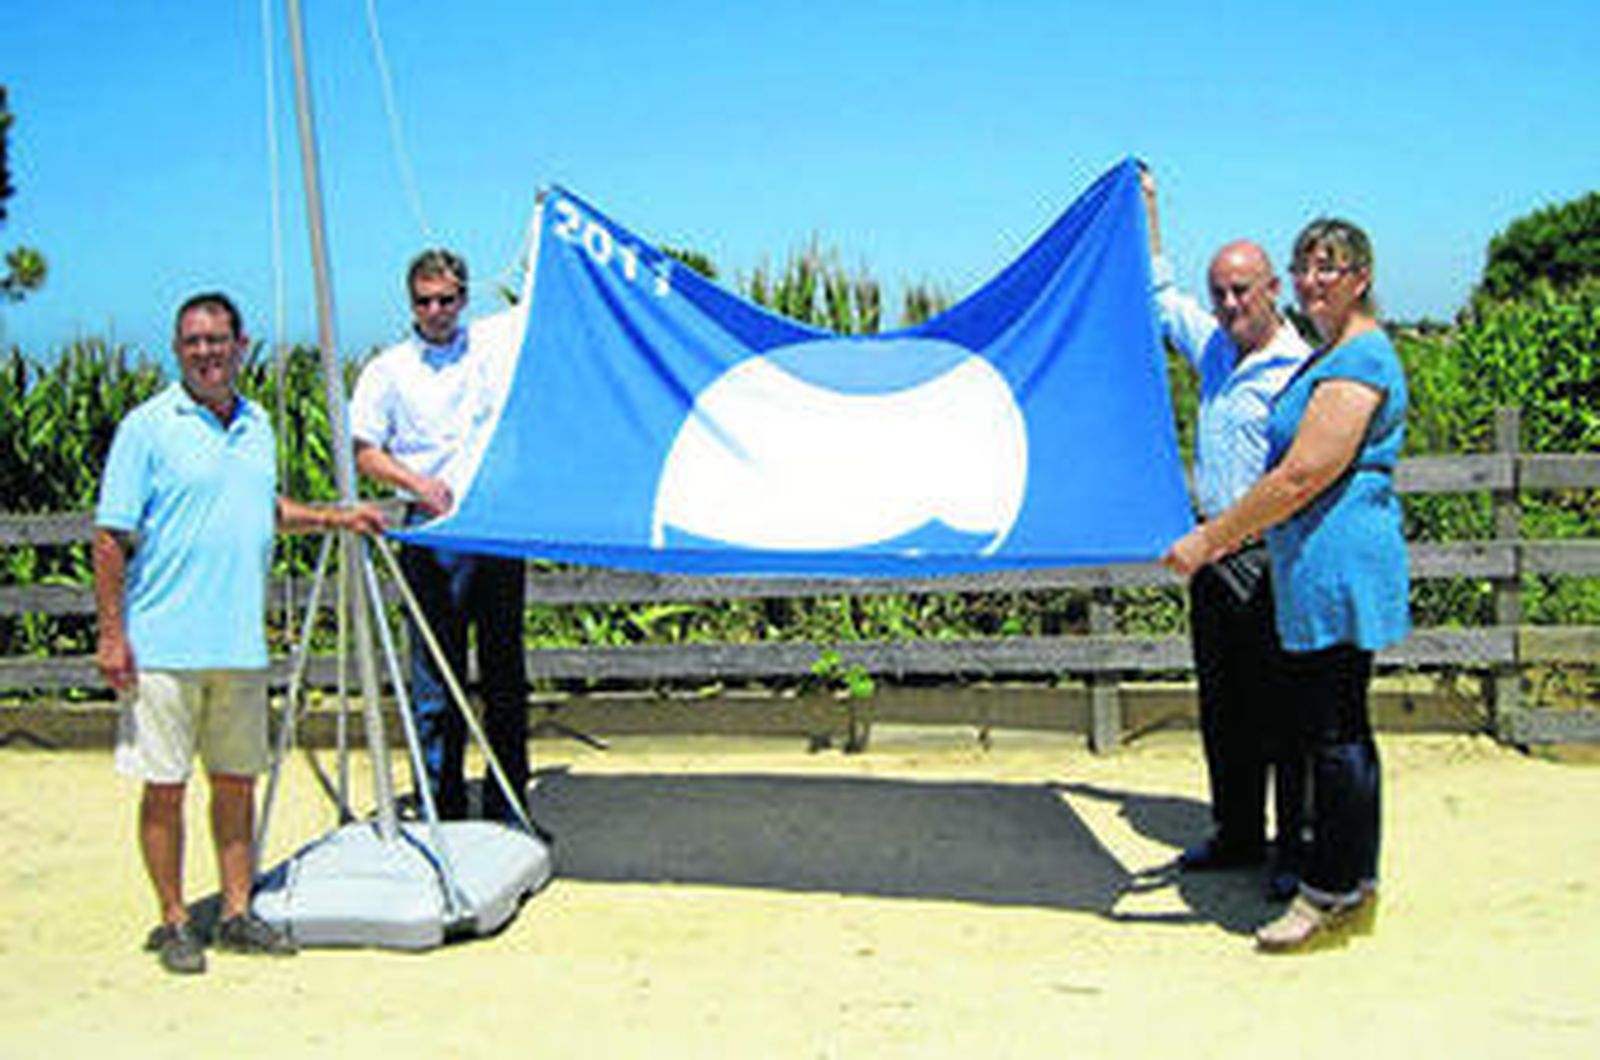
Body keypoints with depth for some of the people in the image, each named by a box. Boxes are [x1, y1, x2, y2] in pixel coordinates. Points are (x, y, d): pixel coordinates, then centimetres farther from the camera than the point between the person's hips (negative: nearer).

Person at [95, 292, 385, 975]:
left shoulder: (257, 425, 12)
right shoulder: (147, 427, -5)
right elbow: (111, 537, -7)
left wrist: (335, 518, 18)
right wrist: (112, 633, -12)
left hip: (241, 645, 5)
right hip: (165, 646, -5)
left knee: (237, 781, 11)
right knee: (165, 786, 2)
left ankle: (237, 914, 21)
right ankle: (174, 924, 14)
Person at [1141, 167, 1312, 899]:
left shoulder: (1303, 370, -10)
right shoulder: (1216, 351, 12)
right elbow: (1160, 297, 28)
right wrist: (1147, 209, 28)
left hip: (1274, 561, -8)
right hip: (1215, 557, 8)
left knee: (1285, 714, -1)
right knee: (1223, 708, 14)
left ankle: (1299, 851, 9)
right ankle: (1237, 834, 27)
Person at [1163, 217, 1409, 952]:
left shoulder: (1360, 357, -14)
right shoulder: (1333, 355, 18)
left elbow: (1302, 477, -20)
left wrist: (1209, 539, -16)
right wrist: (1232, 534, 20)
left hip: (1337, 565, -11)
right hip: (1322, 568, 11)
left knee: (1332, 733, -3)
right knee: (1338, 728, 15)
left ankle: (1332, 894, 6)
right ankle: (1356, 884, 25)